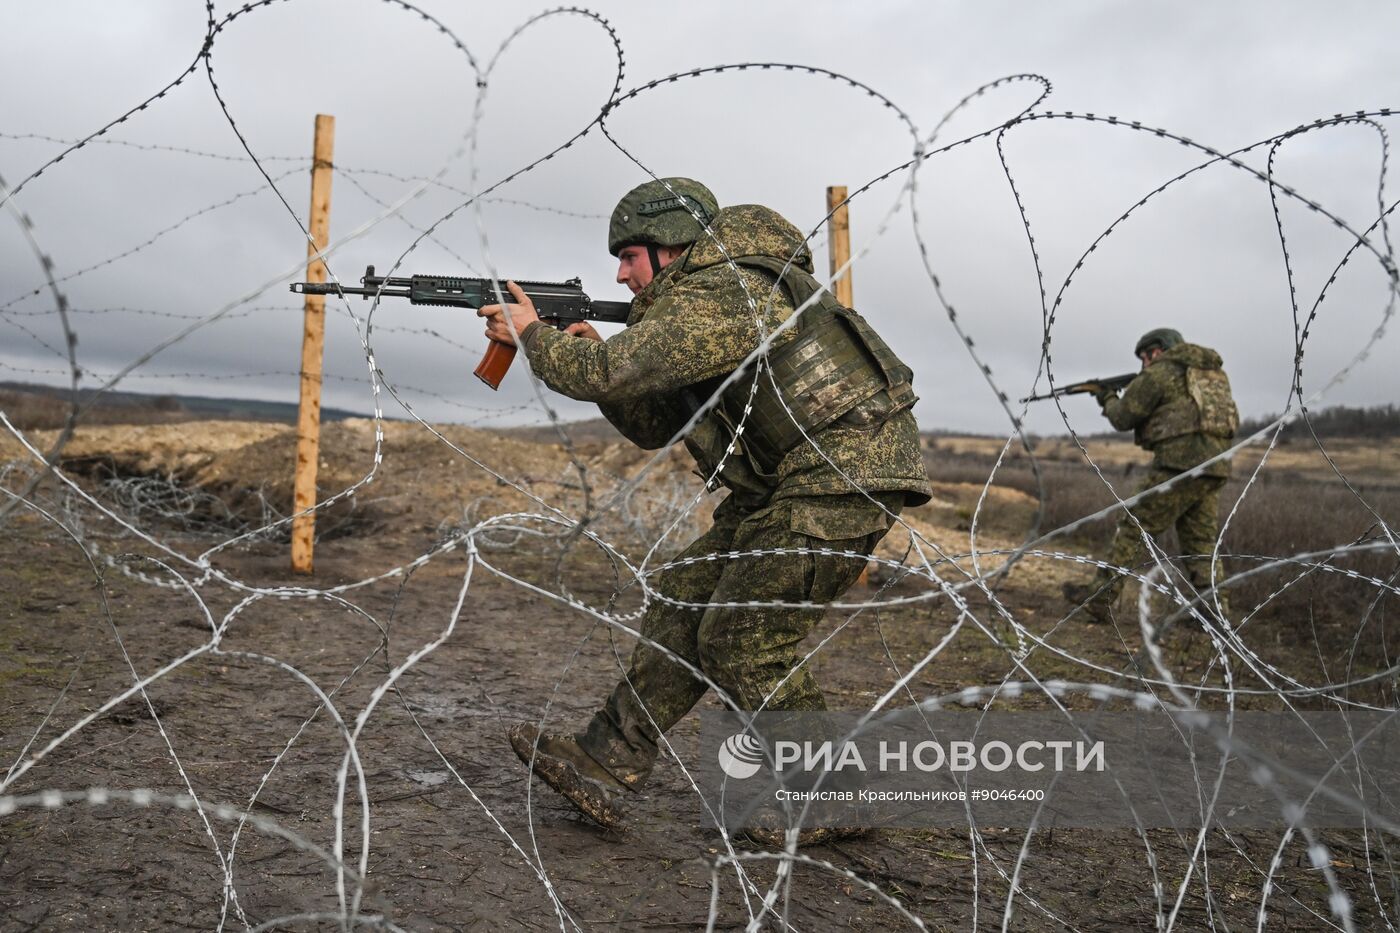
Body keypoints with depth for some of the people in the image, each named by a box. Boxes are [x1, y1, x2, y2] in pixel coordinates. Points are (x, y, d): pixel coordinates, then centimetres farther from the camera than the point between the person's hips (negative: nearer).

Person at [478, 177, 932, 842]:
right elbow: (653, 426, 18)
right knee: (683, 602, 6)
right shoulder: (700, 303, 17)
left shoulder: (716, 299, -16)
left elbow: (603, 373, -20)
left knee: (745, 641, -7)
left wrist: (531, 333, -2)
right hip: (788, 486, 11)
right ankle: (603, 767, 11)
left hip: (844, 475, -10)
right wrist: (593, 353, 5)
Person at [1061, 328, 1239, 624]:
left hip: (1179, 464, -7)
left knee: (1135, 530, 0)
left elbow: (1123, 418, 4)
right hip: (1215, 468, 7)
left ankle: (1099, 598, 2)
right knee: (1201, 543, 13)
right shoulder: (1215, 371, 21)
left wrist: (1109, 401, 24)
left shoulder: (1159, 373, 0)